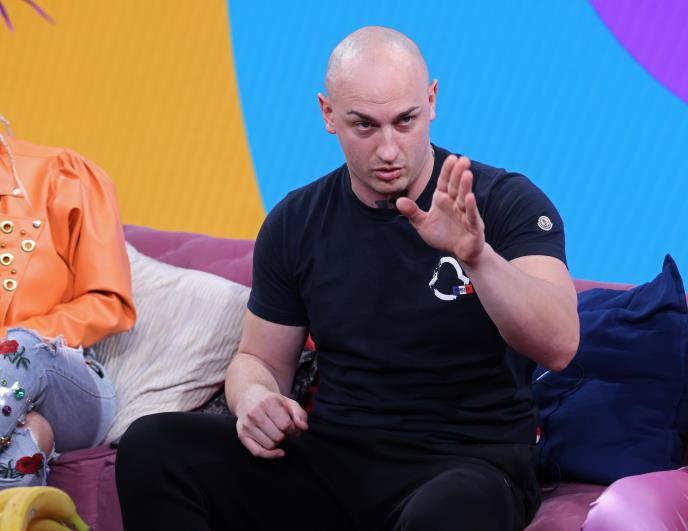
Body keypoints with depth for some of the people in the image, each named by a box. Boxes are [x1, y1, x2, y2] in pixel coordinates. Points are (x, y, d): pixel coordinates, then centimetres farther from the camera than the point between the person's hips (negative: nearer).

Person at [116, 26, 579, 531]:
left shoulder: (506, 202, -5)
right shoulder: (295, 223, 8)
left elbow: (559, 347, -19)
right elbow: (260, 359, 17)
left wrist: (478, 257, -37)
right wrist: (254, 398, -8)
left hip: (468, 460, -4)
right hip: (331, 453, 5)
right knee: (150, 447, -18)